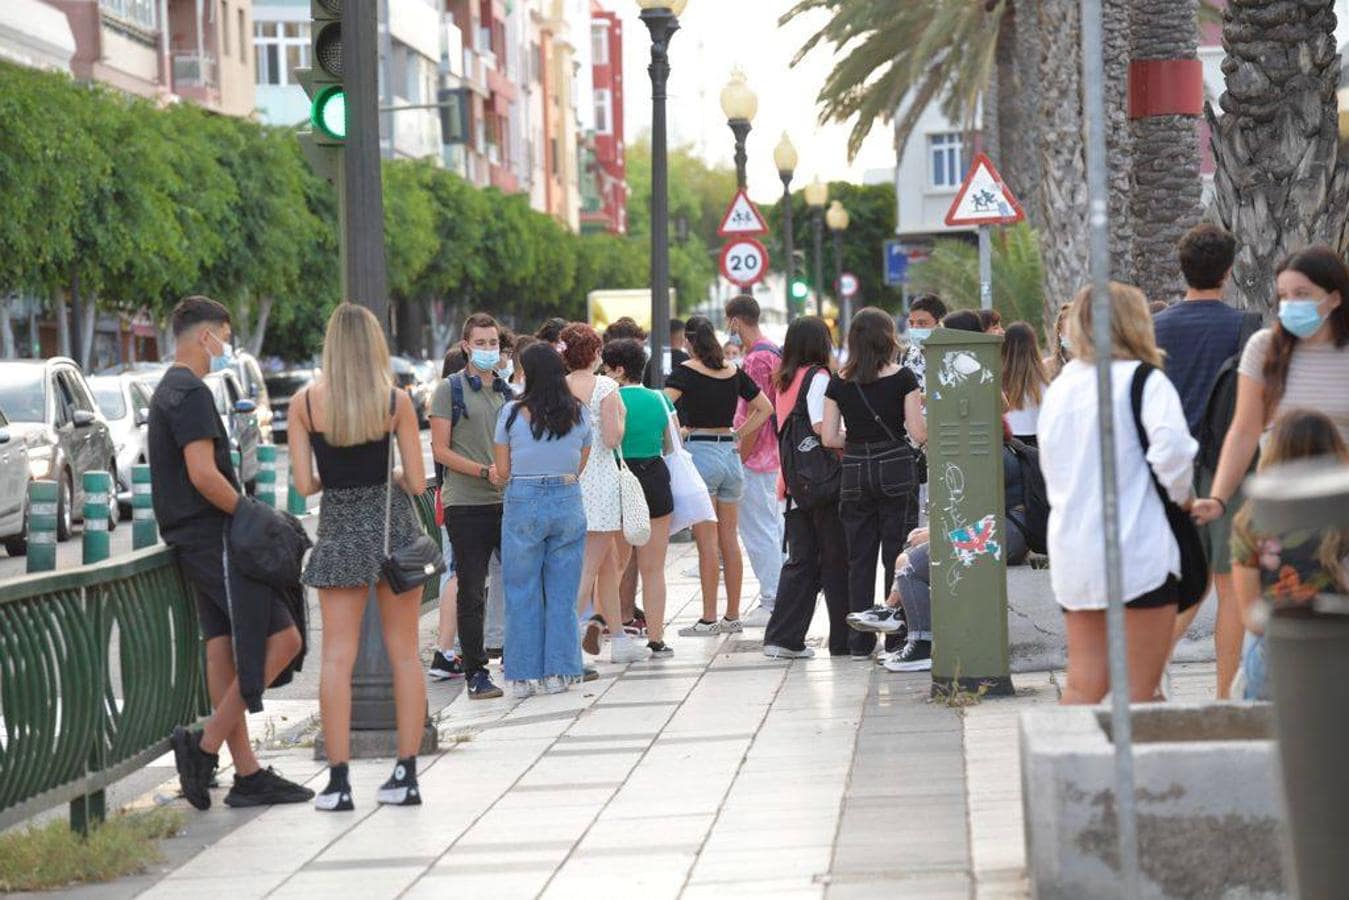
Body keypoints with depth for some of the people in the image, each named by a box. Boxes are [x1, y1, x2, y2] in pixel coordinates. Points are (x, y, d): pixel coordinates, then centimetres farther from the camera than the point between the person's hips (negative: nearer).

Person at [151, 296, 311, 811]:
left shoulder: (167, 392, 20)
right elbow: (204, 475, -22)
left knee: (222, 649, 7)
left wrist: (245, 516, 17)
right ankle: (205, 746, -10)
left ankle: (247, 774, 8)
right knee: (281, 638, -9)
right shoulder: (191, 393, -13)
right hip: (214, 538, -10)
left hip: (192, 540, 10)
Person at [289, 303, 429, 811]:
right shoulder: (396, 401, -6)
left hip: (339, 527, 0)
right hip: (393, 525, 0)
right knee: (404, 654, 8)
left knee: (337, 658, 3)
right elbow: (417, 483, -6)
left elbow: (304, 484, -5)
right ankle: (406, 775, 8)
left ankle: (339, 781, -2)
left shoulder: (305, 402, -5)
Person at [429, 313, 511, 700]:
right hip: (467, 505, -5)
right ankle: (476, 673, 5)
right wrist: (486, 472, -17)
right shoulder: (450, 389, -2)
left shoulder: (507, 392, 15)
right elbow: (440, 450, -7)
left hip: (508, 502, 5)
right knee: (471, 593, 0)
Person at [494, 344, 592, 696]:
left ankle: (523, 676, 8)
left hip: (523, 503, -2)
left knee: (522, 592, 6)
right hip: (568, 503, 2)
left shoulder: (513, 412, -6)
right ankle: (558, 672, 10)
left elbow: (503, 469, -2)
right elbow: (580, 466, 7)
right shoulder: (580, 413, 2)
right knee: (562, 591, 9)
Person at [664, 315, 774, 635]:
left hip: (700, 452, -5)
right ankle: (733, 616, 13)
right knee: (730, 540, 9)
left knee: (707, 542, -4)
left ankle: (709, 619, -3)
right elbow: (765, 408, 15)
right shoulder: (734, 373, 9)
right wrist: (737, 436, 14)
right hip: (730, 453, 5)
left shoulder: (686, 371, -7)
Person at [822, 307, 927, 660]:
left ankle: (860, 642, 10)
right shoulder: (902, 378, -6)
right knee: (897, 556, 4)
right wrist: (922, 406, 11)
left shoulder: (839, 383, 1)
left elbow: (829, 438, 0)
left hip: (855, 472, 3)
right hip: (896, 469, -2)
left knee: (859, 558, 9)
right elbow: (919, 434, -8)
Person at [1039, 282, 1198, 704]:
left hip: (1070, 551, 6)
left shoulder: (1060, 386, 13)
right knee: (1139, 692, 0)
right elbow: (1172, 450, -21)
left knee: (1083, 685, 10)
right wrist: (1183, 496, -5)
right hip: (1139, 549, -6)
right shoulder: (1145, 383, -7)